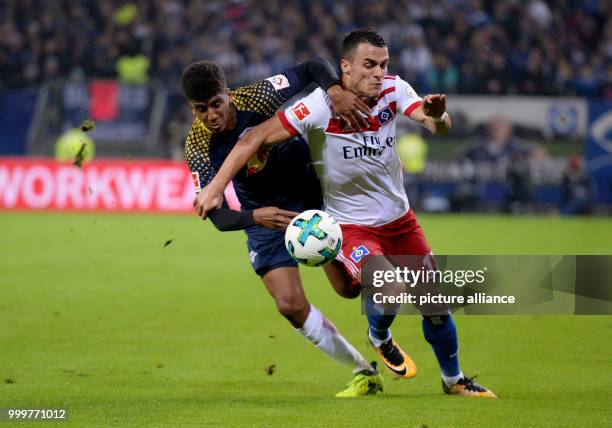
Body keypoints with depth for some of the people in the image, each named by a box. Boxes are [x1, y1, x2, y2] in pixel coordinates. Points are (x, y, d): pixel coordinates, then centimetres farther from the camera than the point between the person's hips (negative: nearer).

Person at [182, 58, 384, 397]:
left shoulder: (255, 98, -24)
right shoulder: (198, 149, -23)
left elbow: (312, 69, -17)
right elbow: (217, 216, -27)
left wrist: (335, 91, -38)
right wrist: (255, 216, -47)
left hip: (313, 191, 0)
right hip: (264, 213, 0)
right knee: (290, 305, -10)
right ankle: (364, 372, 6)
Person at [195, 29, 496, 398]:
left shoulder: (393, 91, -9)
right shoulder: (320, 107, -23)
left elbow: (439, 126, -20)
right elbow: (256, 138, -21)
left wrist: (437, 115, -45)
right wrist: (216, 188, -24)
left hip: (399, 218, 5)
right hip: (351, 225, -5)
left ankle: (454, 380, 35)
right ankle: (380, 338, 8)